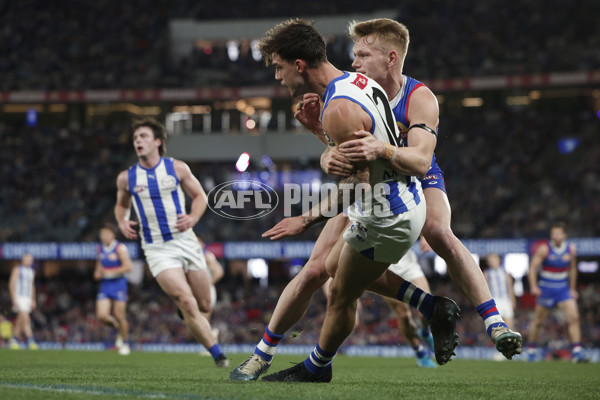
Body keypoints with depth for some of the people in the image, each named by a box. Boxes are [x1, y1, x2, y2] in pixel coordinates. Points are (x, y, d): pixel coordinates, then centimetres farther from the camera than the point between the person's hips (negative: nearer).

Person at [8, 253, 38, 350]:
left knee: (20, 321, 8)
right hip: (19, 297, -7)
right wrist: (14, 299, -16)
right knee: (25, 318, -17)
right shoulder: (17, 269, -5)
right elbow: (11, 284, -9)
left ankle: (14, 341, 13)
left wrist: (33, 300, 19)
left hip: (28, 298, 7)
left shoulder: (31, 272, 16)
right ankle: (30, 340, -24)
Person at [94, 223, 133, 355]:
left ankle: (125, 343, 15)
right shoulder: (100, 248, 8)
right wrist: (97, 272, 8)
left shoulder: (120, 248, -11)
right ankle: (118, 329, 22)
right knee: (102, 316, -8)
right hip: (105, 285, 5)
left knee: (119, 316, -4)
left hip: (118, 284, -5)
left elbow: (128, 266, -17)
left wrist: (110, 273, -19)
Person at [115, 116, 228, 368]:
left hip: (186, 242, 2)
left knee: (204, 306, 6)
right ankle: (217, 354, -13)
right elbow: (122, 205, 20)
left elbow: (199, 196, 10)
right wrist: (122, 223, -1)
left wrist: (193, 218, -9)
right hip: (158, 250, -2)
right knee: (187, 304, -20)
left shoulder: (177, 168, 1)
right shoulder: (126, 178, 2)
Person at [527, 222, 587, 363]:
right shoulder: (544, 249, -11)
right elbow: (533, 267, -11)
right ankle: (532, 349, 25)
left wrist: (572, 289, 17)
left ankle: (576, 351, -15)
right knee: (538, 321, 5)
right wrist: (533, 286, -23)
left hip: (563, 290, 3)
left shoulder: (571, 249, 1)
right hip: (545, 290, -3)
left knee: (573, 317, -14)